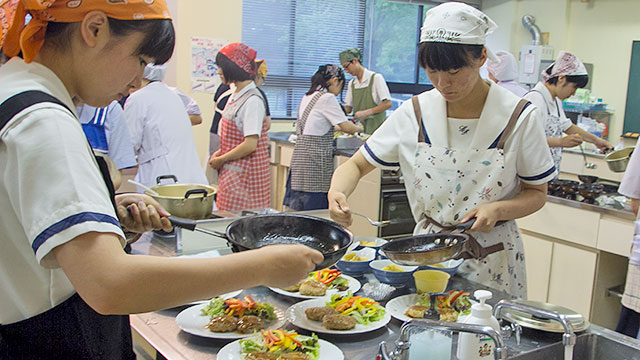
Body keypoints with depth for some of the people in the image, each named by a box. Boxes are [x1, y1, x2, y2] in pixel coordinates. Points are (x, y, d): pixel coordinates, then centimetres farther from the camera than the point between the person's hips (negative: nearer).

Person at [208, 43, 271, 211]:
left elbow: (250, 145, -20)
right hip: (232, 171, 9)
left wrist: (221, 159, -10)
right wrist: (220, 152, 8)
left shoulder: (252, 100, -17)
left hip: (246, 175, -9)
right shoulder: (236, 95, 12)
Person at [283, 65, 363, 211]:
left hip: (300, 153, 9)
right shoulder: (328, 98, -10)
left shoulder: (308, 96, 16)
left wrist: (340, 129, 29)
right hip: (314, 156, -9)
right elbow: (347, 127, -9)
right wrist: (359, 127, 11)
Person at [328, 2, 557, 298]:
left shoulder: (517, 117, -12)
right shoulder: (414, 113, -7)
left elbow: (537, 193, -2)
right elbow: (356, 165, -1)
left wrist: (498, 210, -23)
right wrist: (337, 192, -23)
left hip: (492, 263, -1)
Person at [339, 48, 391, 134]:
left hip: (375, 127, -5)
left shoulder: (376, 78, -4)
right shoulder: (352, 83, 14)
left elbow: (388, 104, -10)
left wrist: (366, 112, -17)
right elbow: (348, 107, 18)